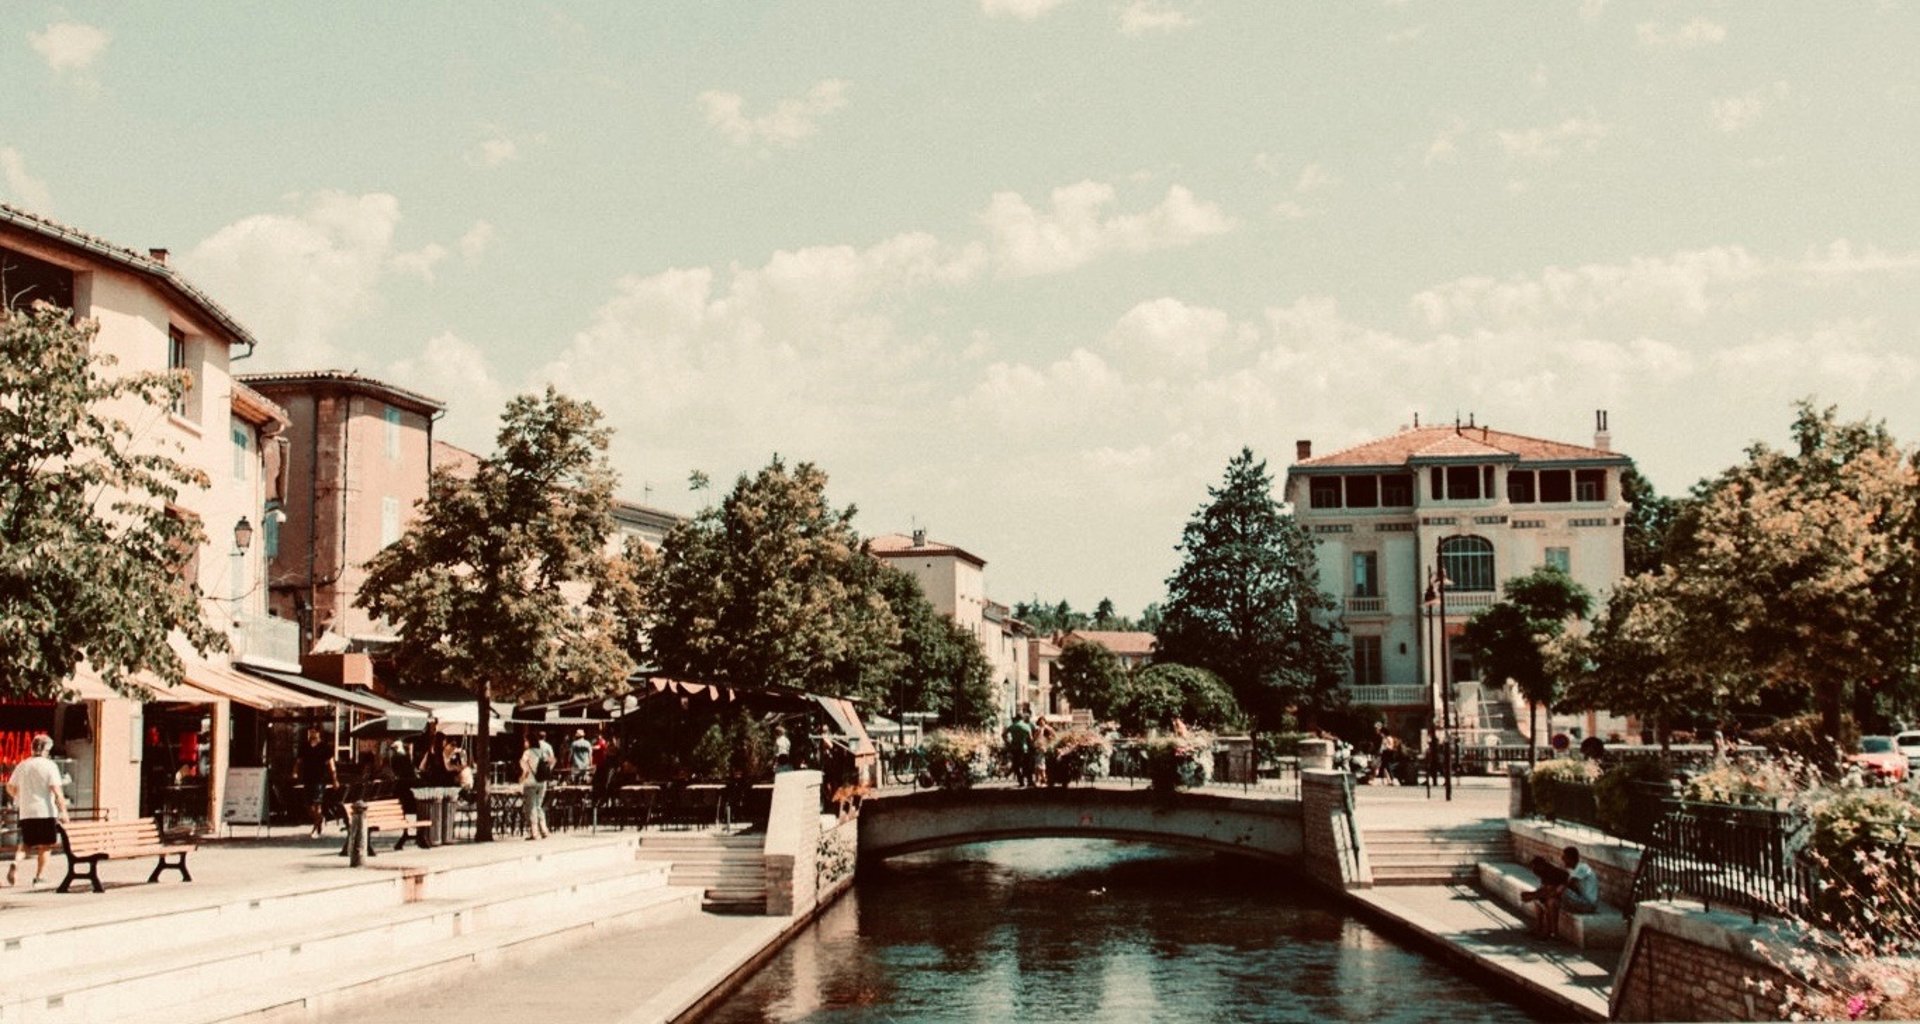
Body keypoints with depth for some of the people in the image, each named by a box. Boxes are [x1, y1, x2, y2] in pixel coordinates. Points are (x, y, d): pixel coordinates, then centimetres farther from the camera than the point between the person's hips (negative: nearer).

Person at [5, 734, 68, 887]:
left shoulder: (22, 766, 7)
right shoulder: (49, 766, -7)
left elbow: (10, 787, 16)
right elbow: (56, 791, -14)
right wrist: (63, 811, -10)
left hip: (26, 813, 4)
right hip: (46, 811, -4)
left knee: (26, 844, 16)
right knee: (45, 845, 8)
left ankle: (16, 862, -10)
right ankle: (40, 876, 9)